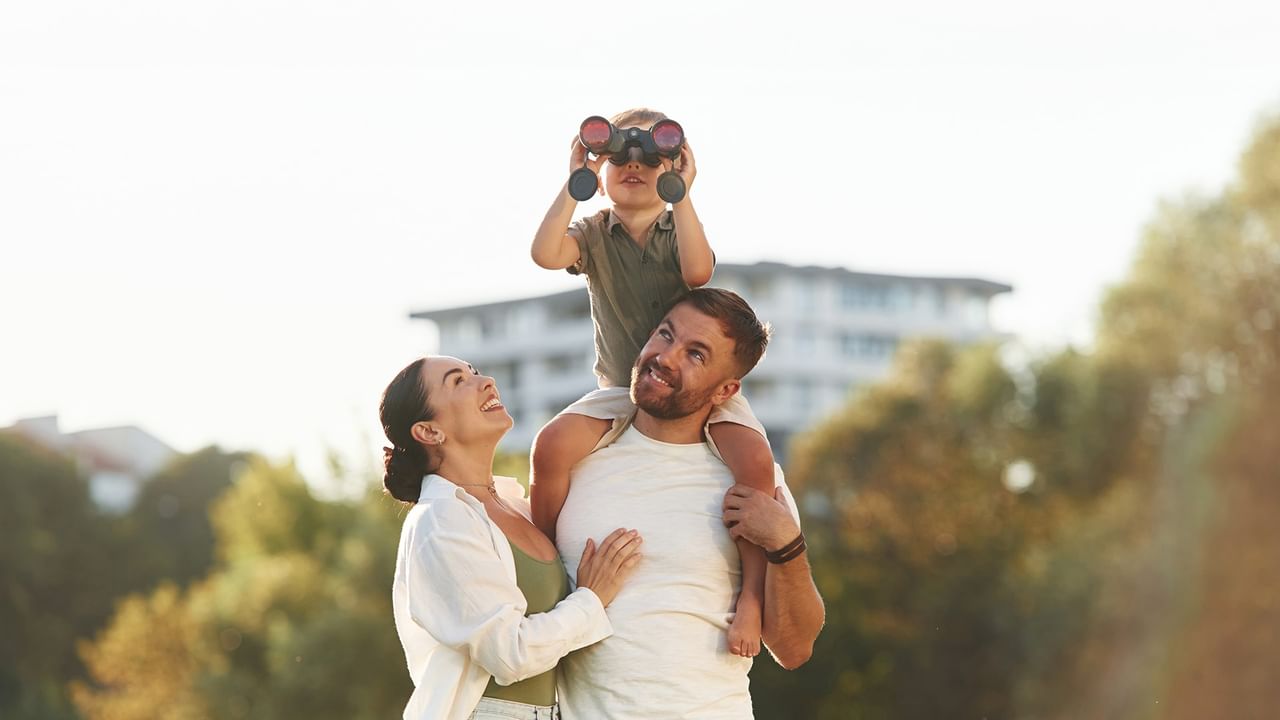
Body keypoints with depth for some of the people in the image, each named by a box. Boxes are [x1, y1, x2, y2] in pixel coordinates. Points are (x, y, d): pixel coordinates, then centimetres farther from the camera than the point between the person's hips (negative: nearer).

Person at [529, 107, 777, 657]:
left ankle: (753, 595, -22)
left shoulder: (679, 230, 2)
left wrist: (681, 194, -22)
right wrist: (575, 183, -17)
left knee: (754, 460, -29)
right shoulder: (594, 233, 4)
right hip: (621, 390, 1)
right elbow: (546, 254, -18)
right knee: (552, 444, -27)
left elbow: (697, 271, -23)